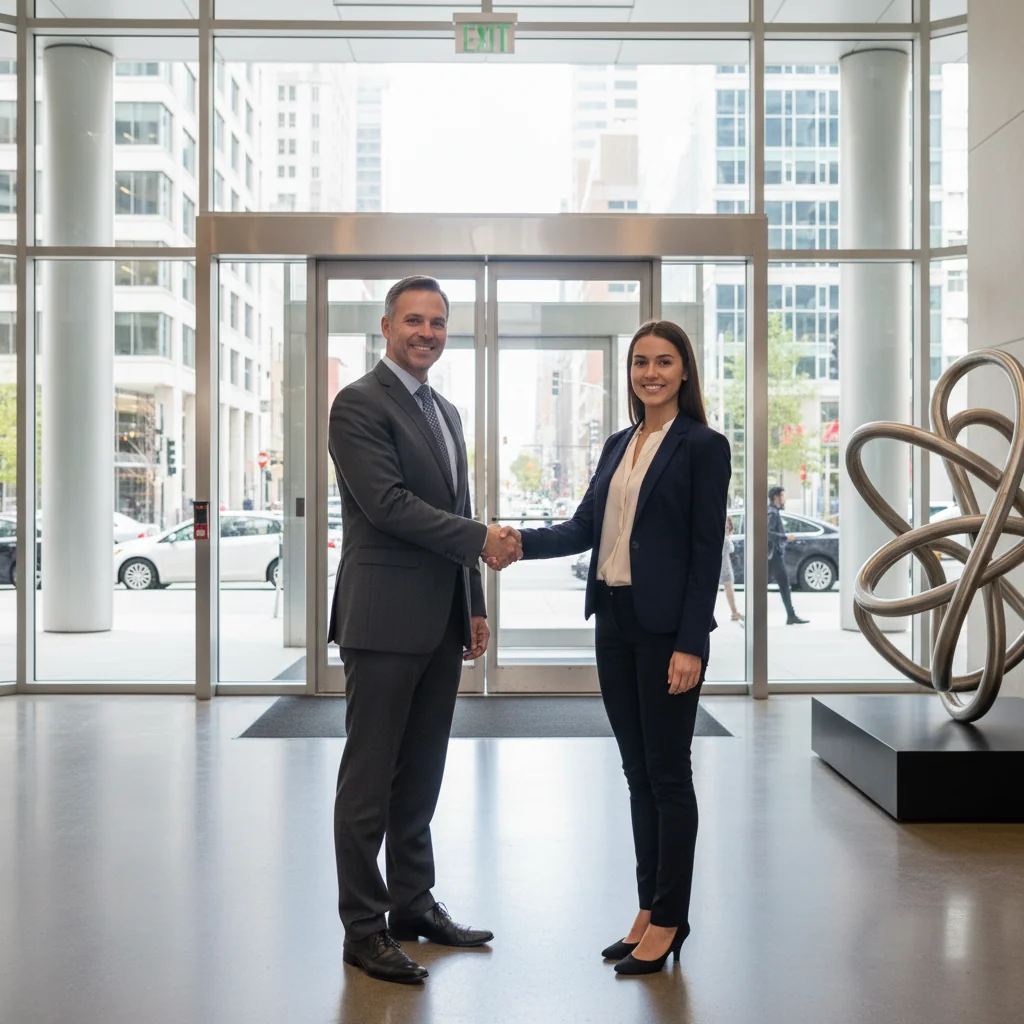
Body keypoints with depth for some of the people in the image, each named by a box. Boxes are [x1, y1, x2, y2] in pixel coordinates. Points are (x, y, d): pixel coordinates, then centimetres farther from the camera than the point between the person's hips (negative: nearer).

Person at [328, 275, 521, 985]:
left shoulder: (446, 411, 18)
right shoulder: (360, 405, -8)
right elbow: (388, 504, -18)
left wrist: (474, 607, 17)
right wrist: (481, 540, -15)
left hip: (440, 623, 8)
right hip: (385, 620, -8)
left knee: (421, 774, 15)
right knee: (370, 778, 1)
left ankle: (413, 904, 27)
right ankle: (364, 927, 11)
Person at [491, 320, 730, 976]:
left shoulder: (703, 446, -7)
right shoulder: (619, 446, 14)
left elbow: (707, 552, -11)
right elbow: (584, 530, 12)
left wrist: (690, 644, -16)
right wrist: (518, 542, -4)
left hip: (667, 628, -7)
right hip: (614, 621, 7)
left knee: (668, 774, 2)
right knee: (638, 772, 13)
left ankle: (670, 920, 15)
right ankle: (649, 908, 25)